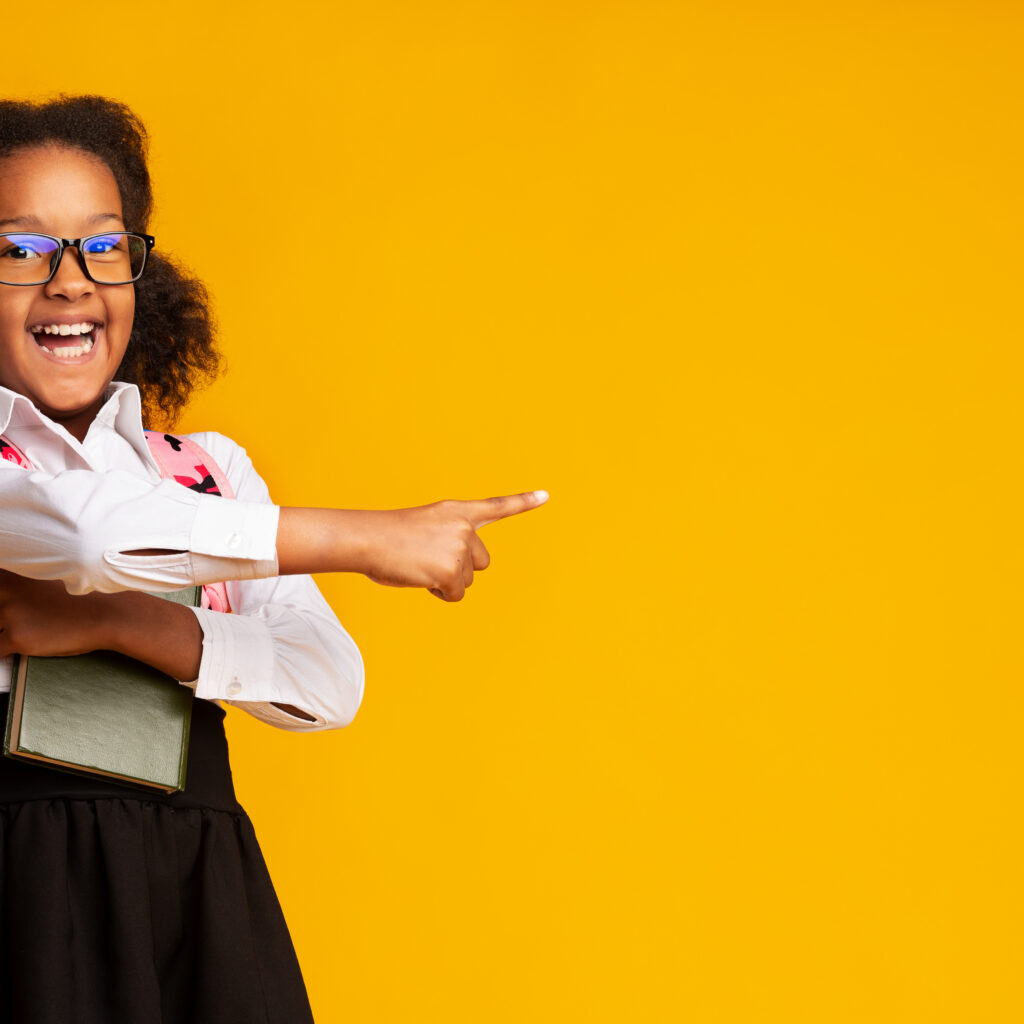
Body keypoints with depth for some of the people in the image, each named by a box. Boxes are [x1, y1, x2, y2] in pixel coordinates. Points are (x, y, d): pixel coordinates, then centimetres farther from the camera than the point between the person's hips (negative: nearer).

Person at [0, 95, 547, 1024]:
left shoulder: (211, 467, 16)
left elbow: (330, 681, 4)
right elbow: (90, 529, -17)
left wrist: (122, 624, -10)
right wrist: (371, 538, -13)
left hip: (197, 893, 3)